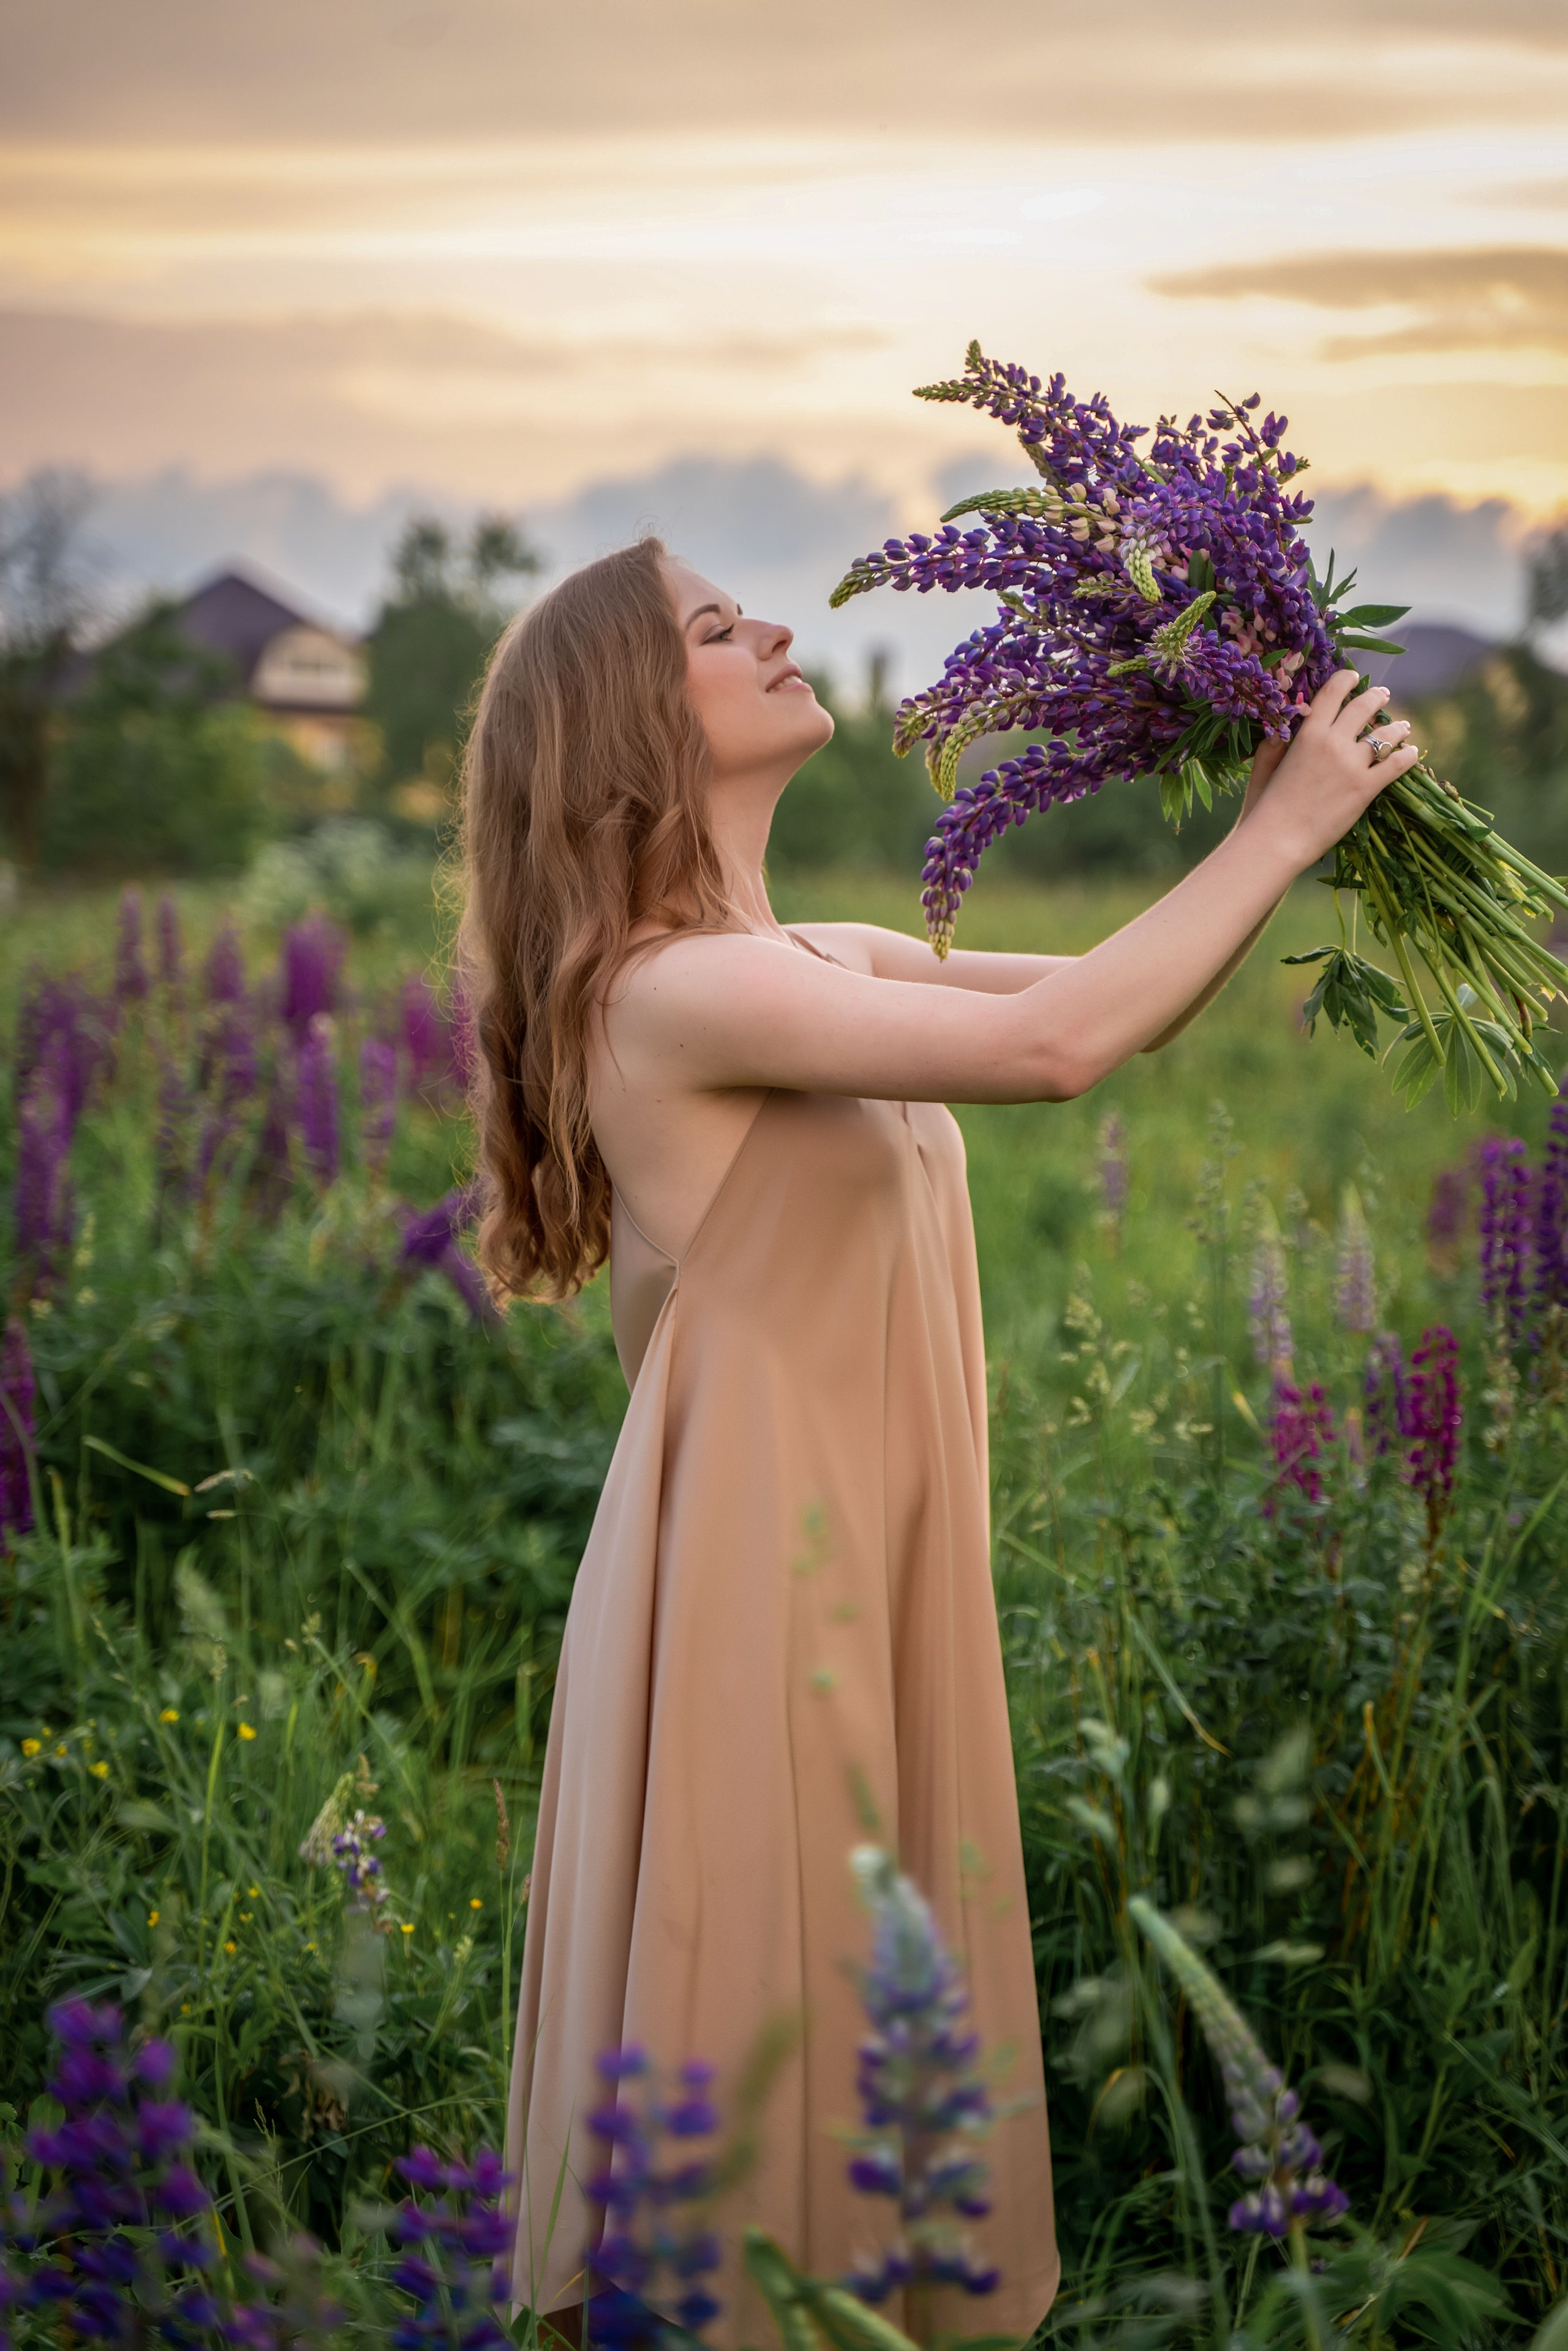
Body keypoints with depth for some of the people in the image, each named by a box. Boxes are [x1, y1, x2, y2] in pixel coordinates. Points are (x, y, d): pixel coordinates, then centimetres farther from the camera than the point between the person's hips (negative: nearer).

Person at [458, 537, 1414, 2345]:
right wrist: (1281, 831, -13)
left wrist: (1275, 831, 1)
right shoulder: (666, 989, -16)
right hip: (754, 1581, -8)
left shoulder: (833, 961, 12)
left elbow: (1124, 1004, 16)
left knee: (885, 2027, 15)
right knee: (768, 2053, 0)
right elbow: (1055, 1046, -23)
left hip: (870, 1572, 9)